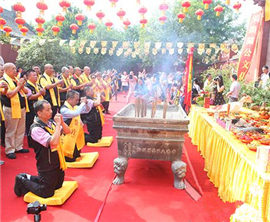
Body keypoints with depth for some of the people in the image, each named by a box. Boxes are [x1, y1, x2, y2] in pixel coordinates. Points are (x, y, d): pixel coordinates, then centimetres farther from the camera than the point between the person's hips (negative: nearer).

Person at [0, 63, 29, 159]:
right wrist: (18, 86, -14)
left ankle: (18, 147, 26)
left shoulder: (16, 79, 13)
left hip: (22, 108, 8)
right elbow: (10, 94, -22)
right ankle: (9, 150, 10)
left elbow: (26, 91, 13)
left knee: (21, 130, 14)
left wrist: (22, 86, -6)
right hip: (11, 109, -8)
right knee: (11, 131, 1)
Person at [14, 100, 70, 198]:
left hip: (57, 161, 8)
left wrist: (61, 122, -13)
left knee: (58, 185, 25)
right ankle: (22, 181, 21)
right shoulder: (36, 128, -24)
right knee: (46, 193, 4)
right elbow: (53, 142, -33)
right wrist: (58, 124, -26)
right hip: (46, 166, -8)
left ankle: (29, 178, 32)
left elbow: (67, 131, 5)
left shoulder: (51, 122, -2)